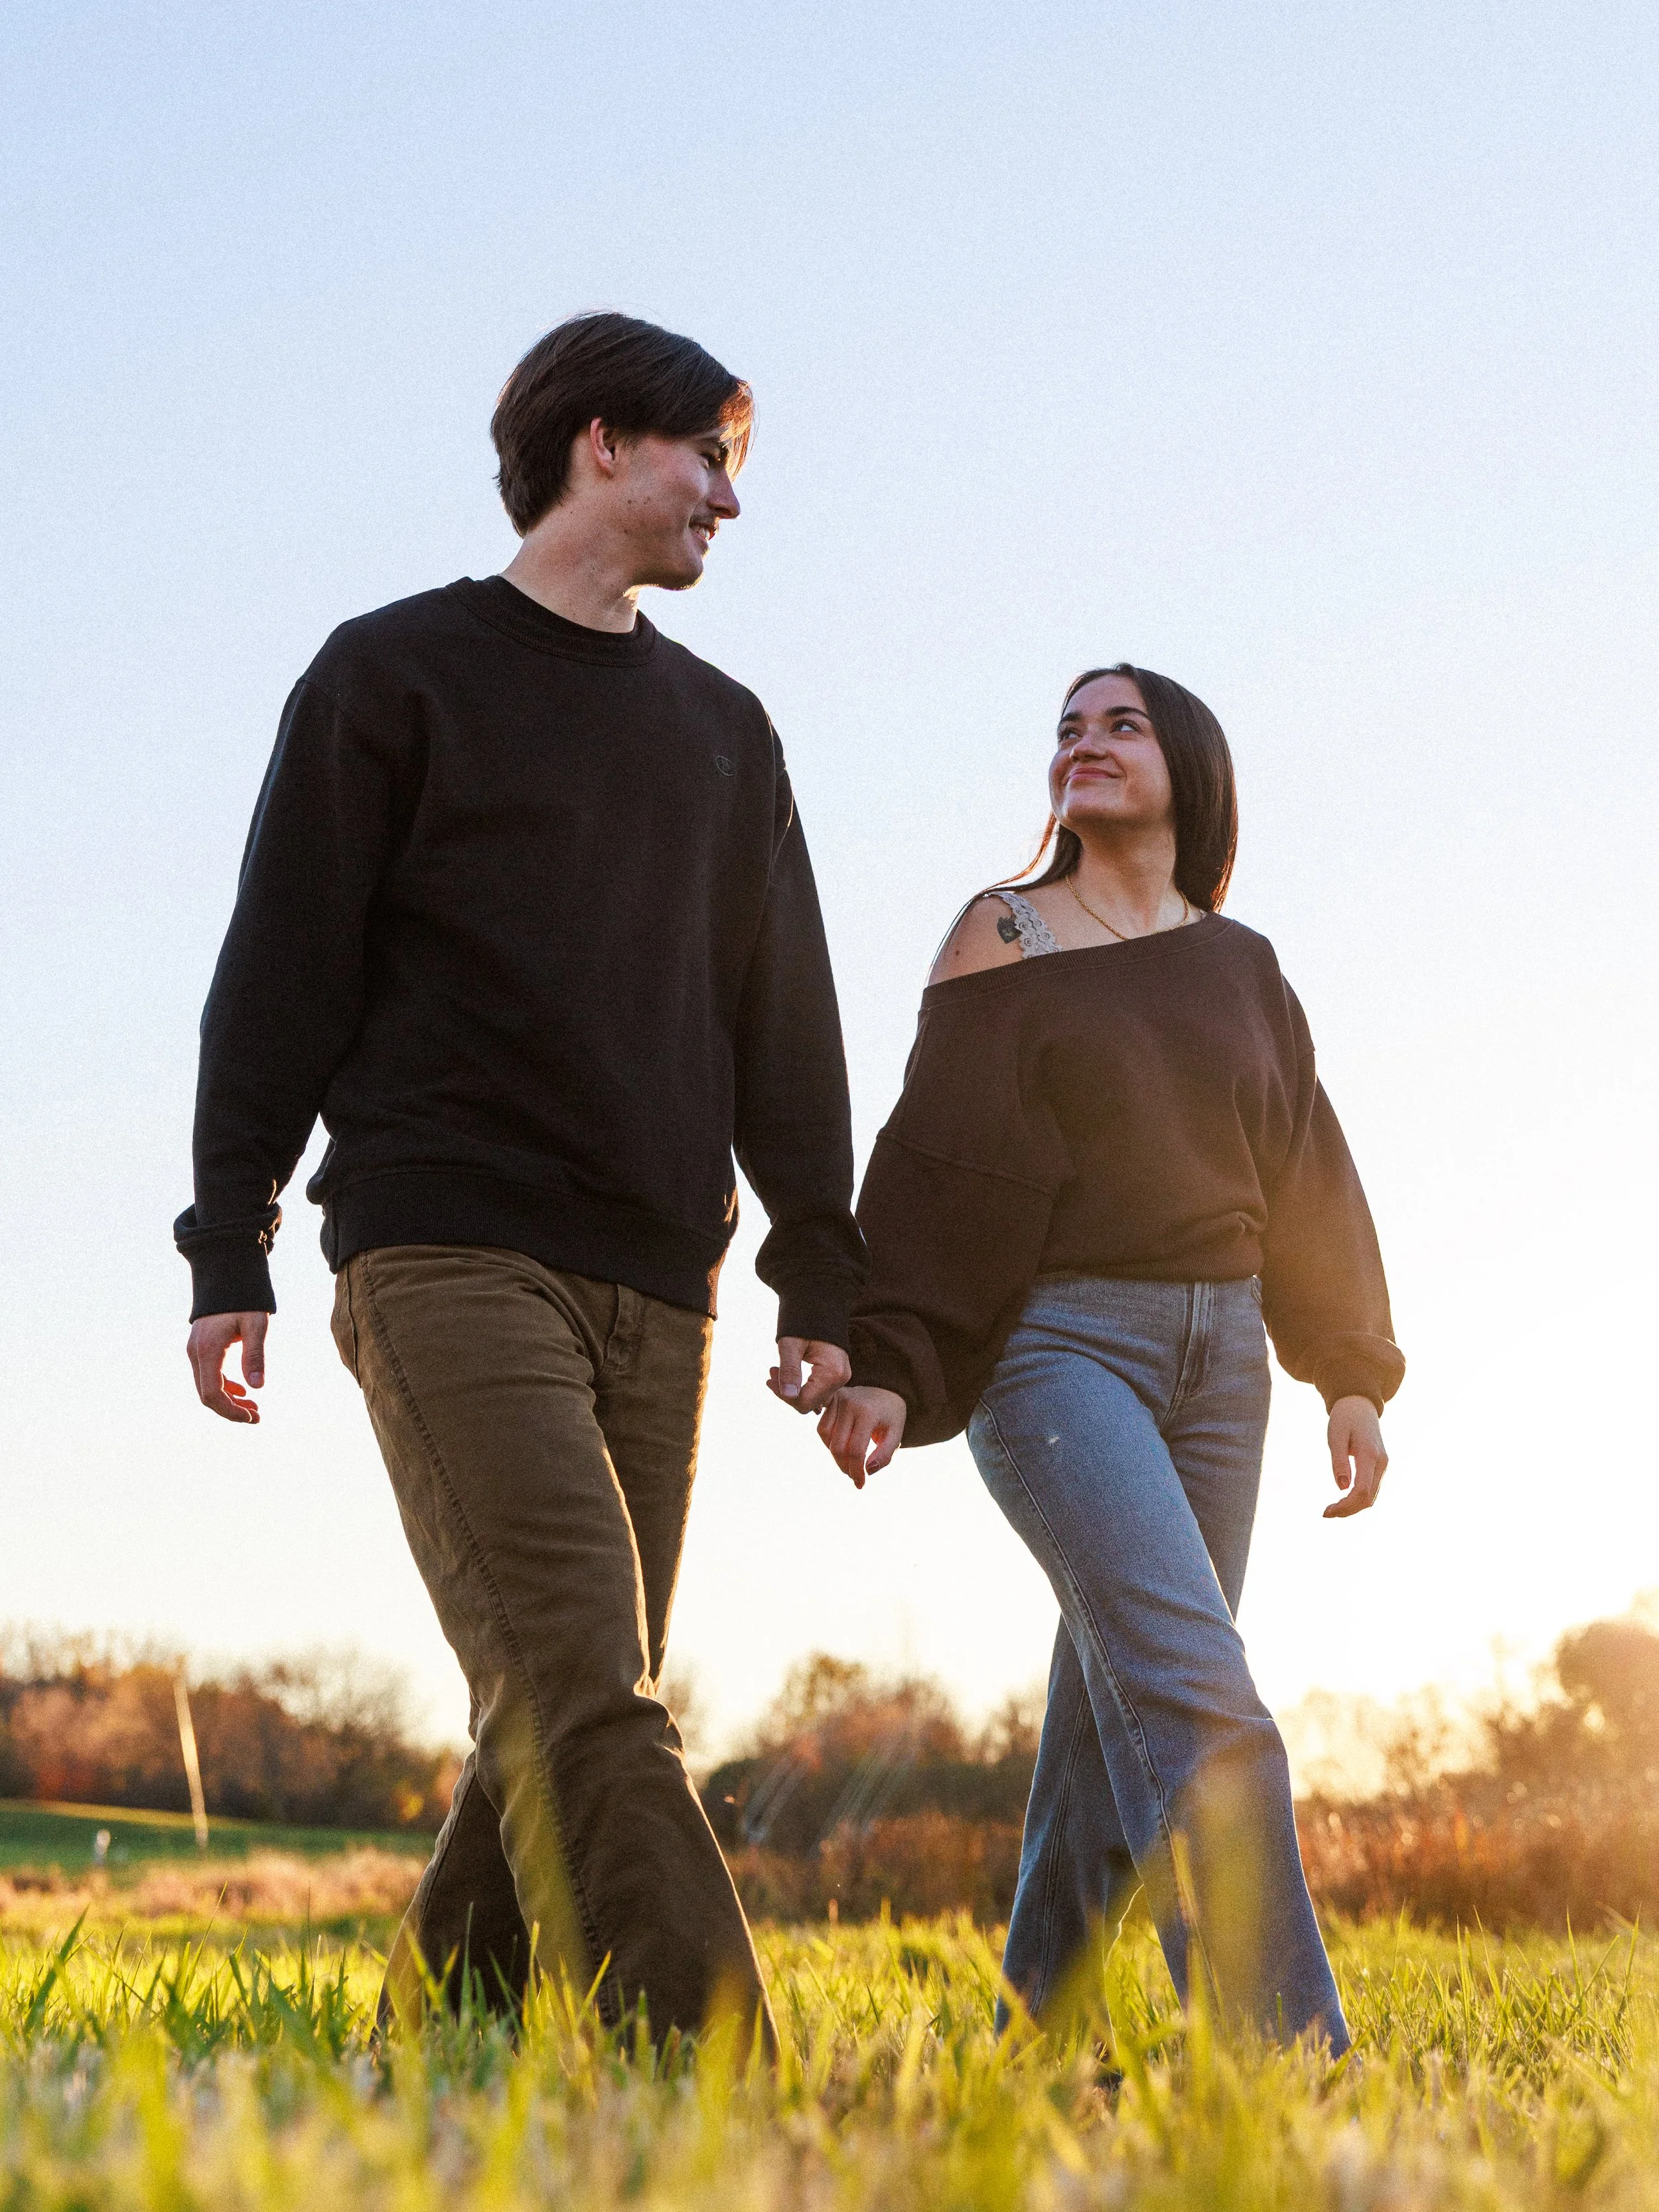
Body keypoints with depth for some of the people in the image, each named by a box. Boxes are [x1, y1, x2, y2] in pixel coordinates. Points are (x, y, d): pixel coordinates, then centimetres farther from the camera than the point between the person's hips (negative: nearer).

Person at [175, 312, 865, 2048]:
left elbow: (787, 1035, 20)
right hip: (444, 1260, -5)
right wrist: (229, 1252, -5)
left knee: (569, 1718, 2)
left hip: (653, 1289, 6)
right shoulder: (395, 674, 8)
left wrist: (822, 1289, 11)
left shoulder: (723, 730, 22)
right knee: (584, 1694, -18)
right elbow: (280, 980, 3)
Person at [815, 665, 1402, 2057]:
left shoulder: (1241, 966, 16)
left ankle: (1033, 2034, 15)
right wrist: (882, 1365, -11)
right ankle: (1291, 2046, -20)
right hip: (1054, 1334, -5)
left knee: (1115, 1712, 5)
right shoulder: (1005, 936, 5)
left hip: (1217, 1349, 5)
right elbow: (937, 1161, -2)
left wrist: (1352, 1375, 7)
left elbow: (1308, 1177, 15)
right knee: (1195, 1687, -18)